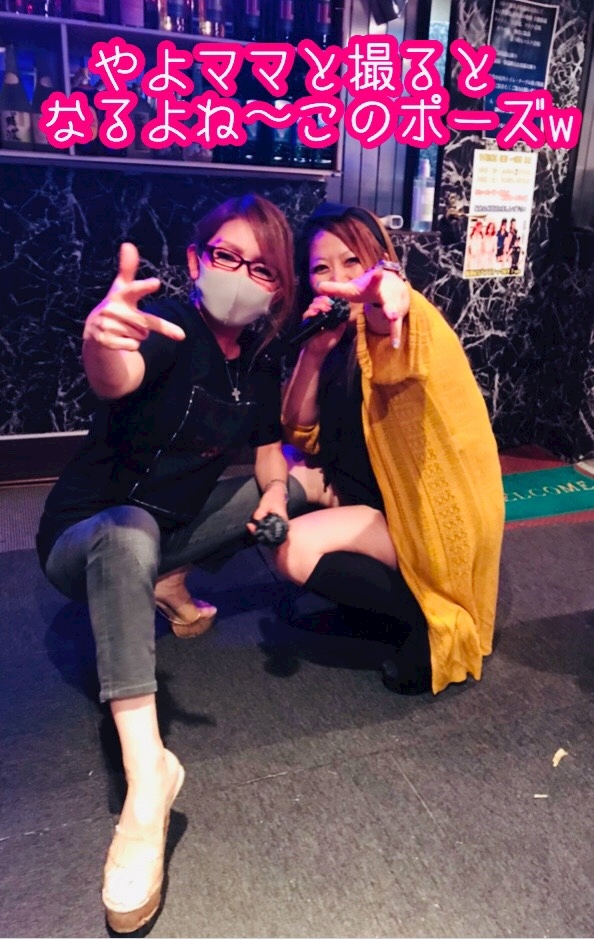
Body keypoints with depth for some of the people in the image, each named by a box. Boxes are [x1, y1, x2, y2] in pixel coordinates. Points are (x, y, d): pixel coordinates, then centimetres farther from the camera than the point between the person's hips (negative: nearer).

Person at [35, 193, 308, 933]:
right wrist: (101, 340, -65)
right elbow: (116, 381, -42)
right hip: (84, 534, -7)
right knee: (130, 531, -41)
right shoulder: (169, 324, -20)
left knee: (305, 482, 7)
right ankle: (147, 775, -42)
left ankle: (171, 580, 5)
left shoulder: (260, 360, 0)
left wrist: (275, 492, -13)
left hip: (173, 525, 7)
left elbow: (268, 450, 9)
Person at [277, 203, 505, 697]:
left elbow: (395, 314, -44)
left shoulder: (412, 326, -16)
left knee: (295, 551, -23)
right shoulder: (340, 338, 6)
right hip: (374, 494, 9)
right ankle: (385, 579, 6)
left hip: (430, 513, -9)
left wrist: (387, 297, -68)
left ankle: (428, 616, -5)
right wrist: (314, 349, -11)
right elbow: (300, 435, 1)